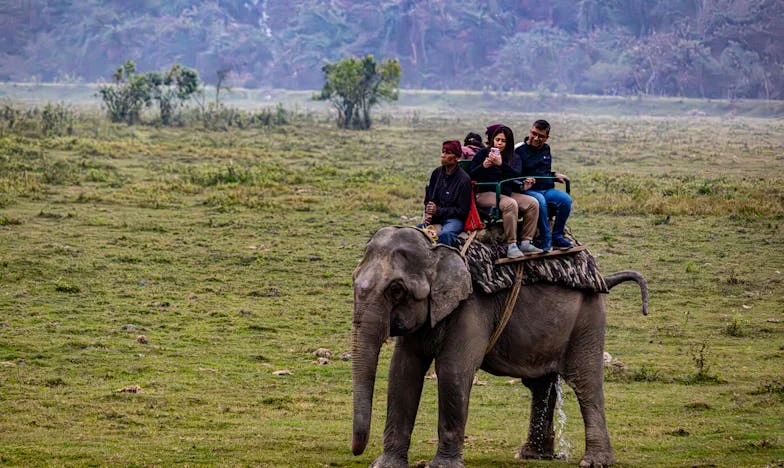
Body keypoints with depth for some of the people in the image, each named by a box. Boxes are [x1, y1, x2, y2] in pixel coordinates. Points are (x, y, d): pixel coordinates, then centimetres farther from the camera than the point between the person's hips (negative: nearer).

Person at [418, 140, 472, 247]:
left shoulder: (464, 179, -7)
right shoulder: (437, 173, 11)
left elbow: (462, 210, -6)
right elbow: (428, 197, 23)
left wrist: (438, 211, -13)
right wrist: (428, 212, 1)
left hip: (454, 218, -6)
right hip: (434, 218, 6)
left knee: (445, 235, -39)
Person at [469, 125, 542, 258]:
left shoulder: (513, 158, 14)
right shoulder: (483, 153, 7)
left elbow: (516, 175, -7)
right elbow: (470, 175, 0)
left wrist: (501, 164, -24)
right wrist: (483, 166, -18)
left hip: (507, 192, 5)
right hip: (486, 193, -5)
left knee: (533, 203, -18)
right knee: (510, 204, -34)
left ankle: (525, 243, -17)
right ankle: (511, 246, -35)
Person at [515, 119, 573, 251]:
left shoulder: (546, 149, 19)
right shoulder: (519, 150, -1)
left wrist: (555, 175, 11)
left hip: (547, 190, 6)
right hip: (528, 190, -5)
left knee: (566, 199, -24)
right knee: (539, 201, -40)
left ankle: (557, 236, -13)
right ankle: (546, 239, -29)